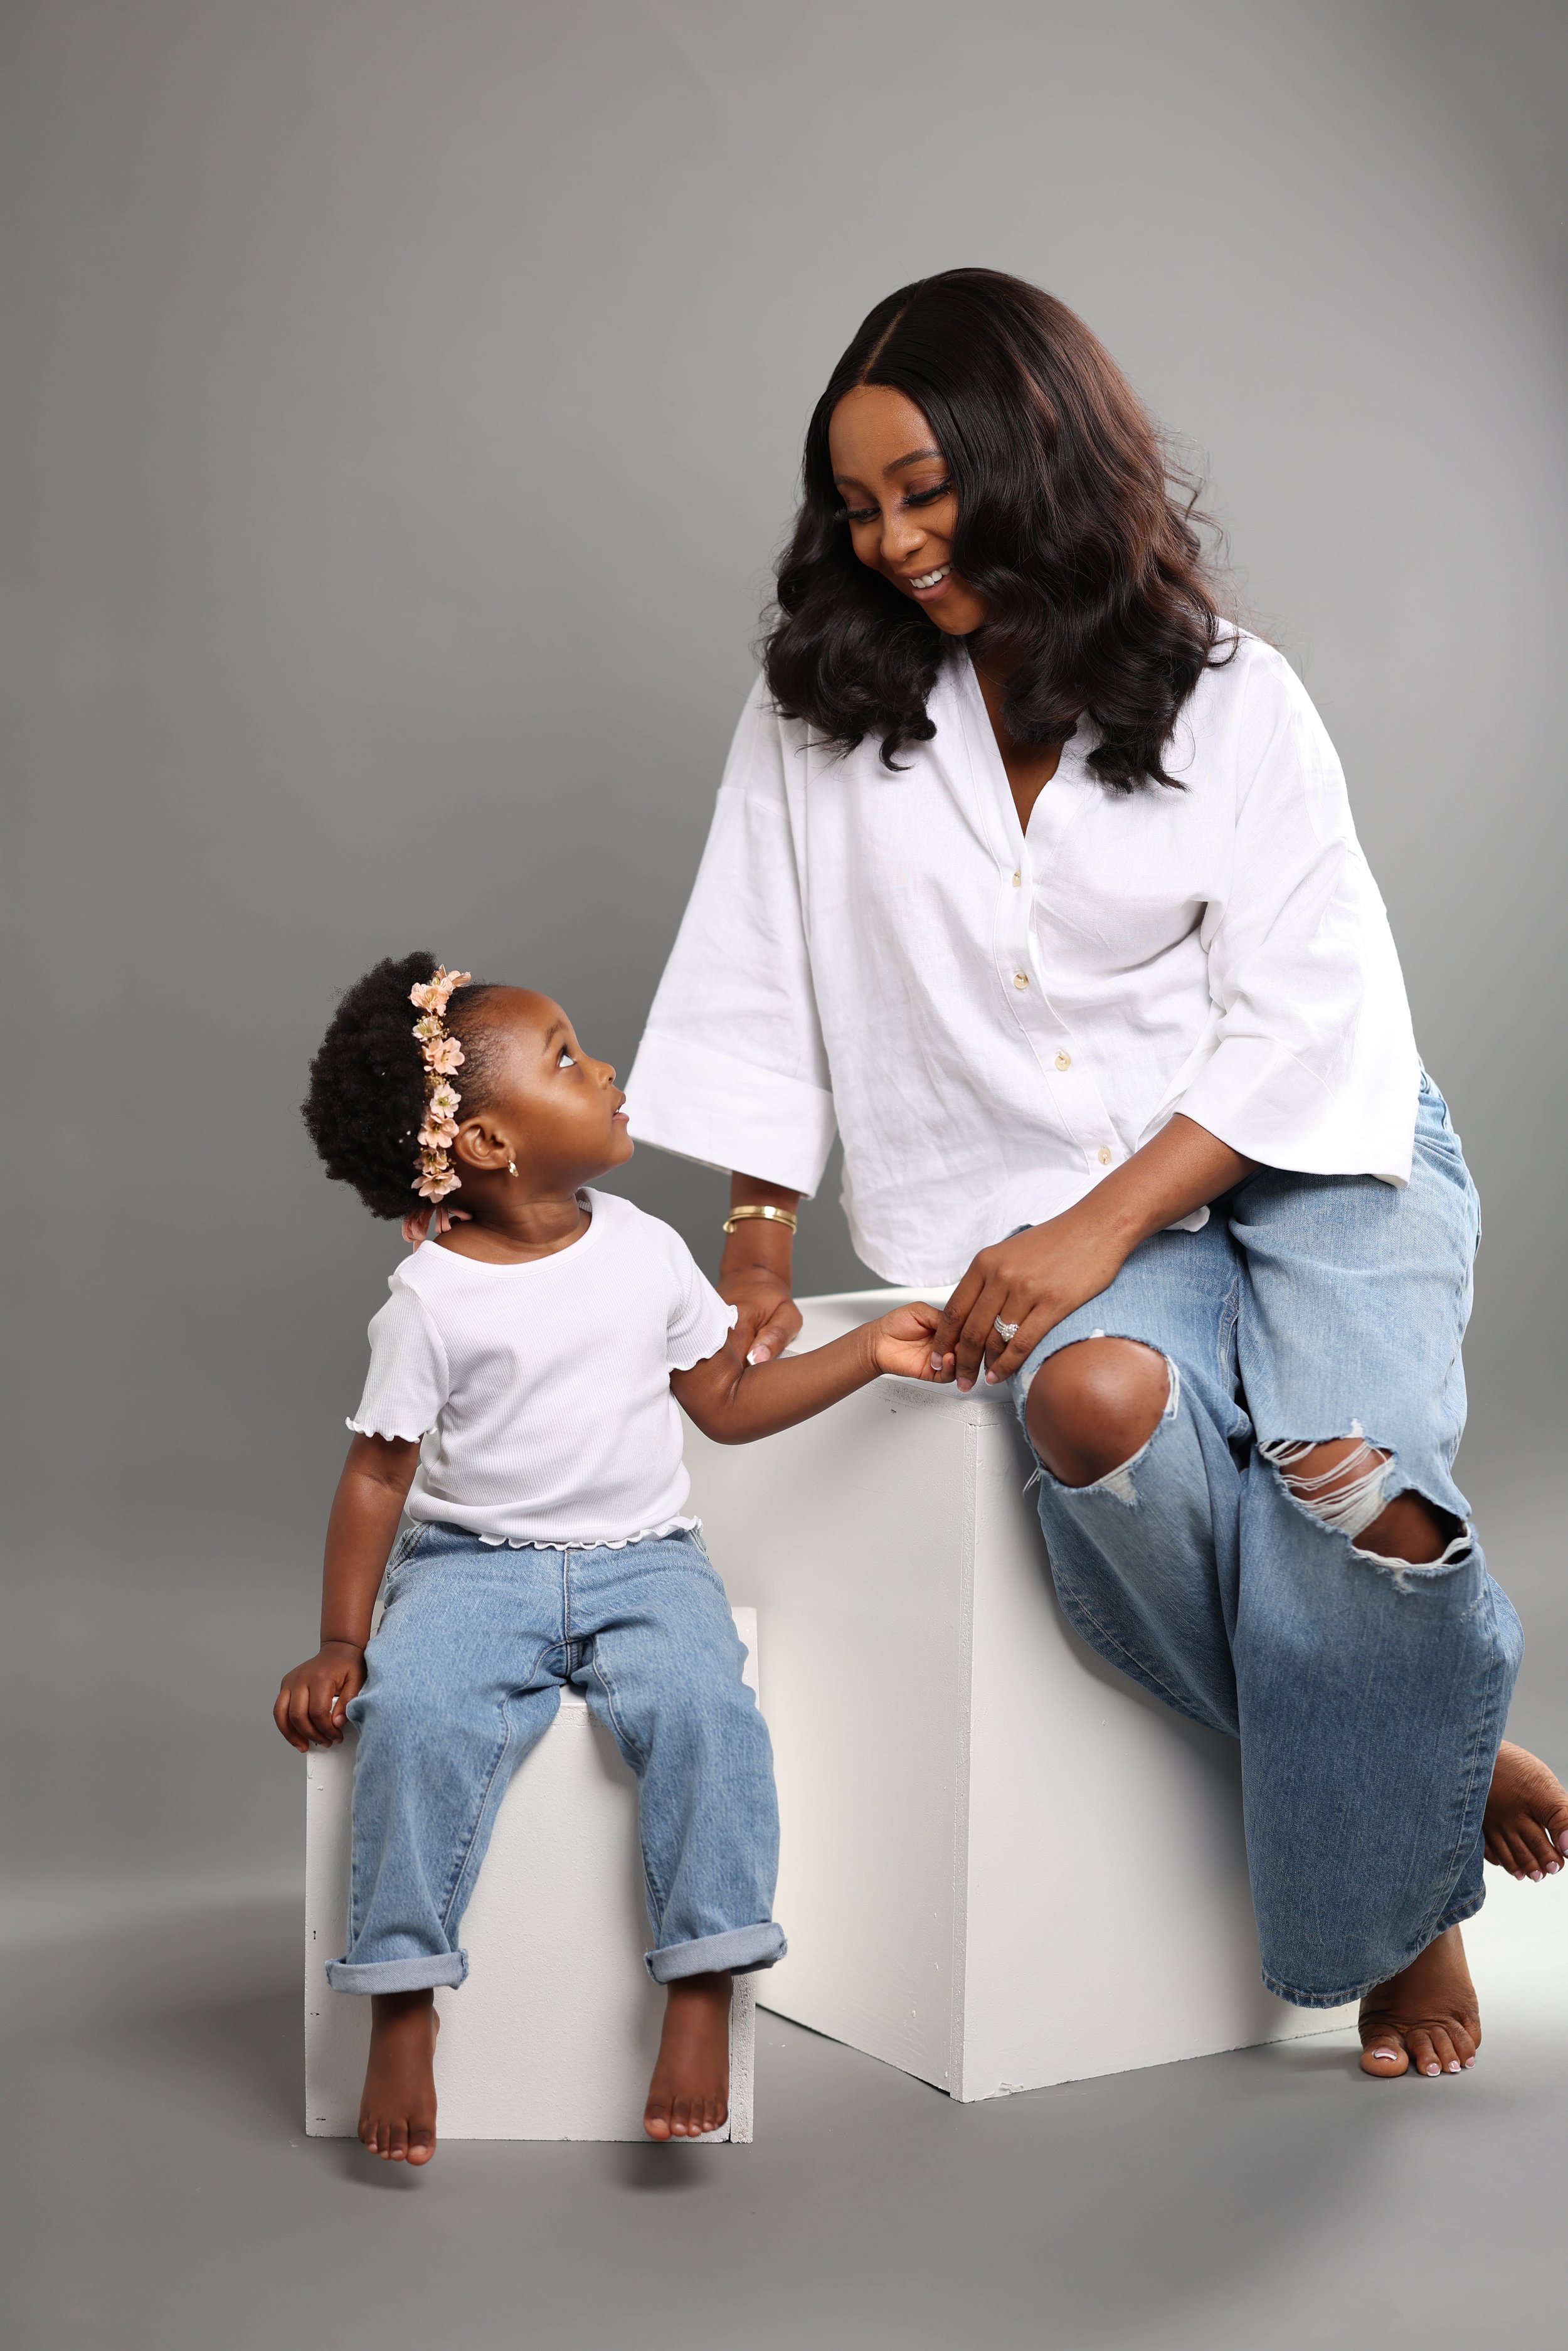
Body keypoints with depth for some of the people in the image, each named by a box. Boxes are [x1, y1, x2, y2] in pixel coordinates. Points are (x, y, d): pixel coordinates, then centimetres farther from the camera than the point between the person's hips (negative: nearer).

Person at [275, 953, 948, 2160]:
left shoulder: (646, 1250, 5)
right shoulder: (431, 1298, -5)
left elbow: (728, 1402, 13)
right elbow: (379, 1473, -2)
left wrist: (869, 1352, 6)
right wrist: (340, 1642, -7)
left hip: (643, 1560, 2)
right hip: (473, 1564, -2)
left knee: (701, 1703, -27)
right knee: (414, 1713, -29)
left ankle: (702, 1990, -16)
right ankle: (403, 2003, -15)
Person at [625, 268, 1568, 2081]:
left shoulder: (1230, 700, -1)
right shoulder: (820, 708, 4)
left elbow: (1304, 1017, -6)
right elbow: (757, 982, 8)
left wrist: (1097, 1227, -18)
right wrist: (757, 1243, 6)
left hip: (1306, 1163, 0)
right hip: (1038, 1212, 1)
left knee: (1348, 1470, -28)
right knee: (1101, 1403, -34)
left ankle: (1408, 1897, 2)